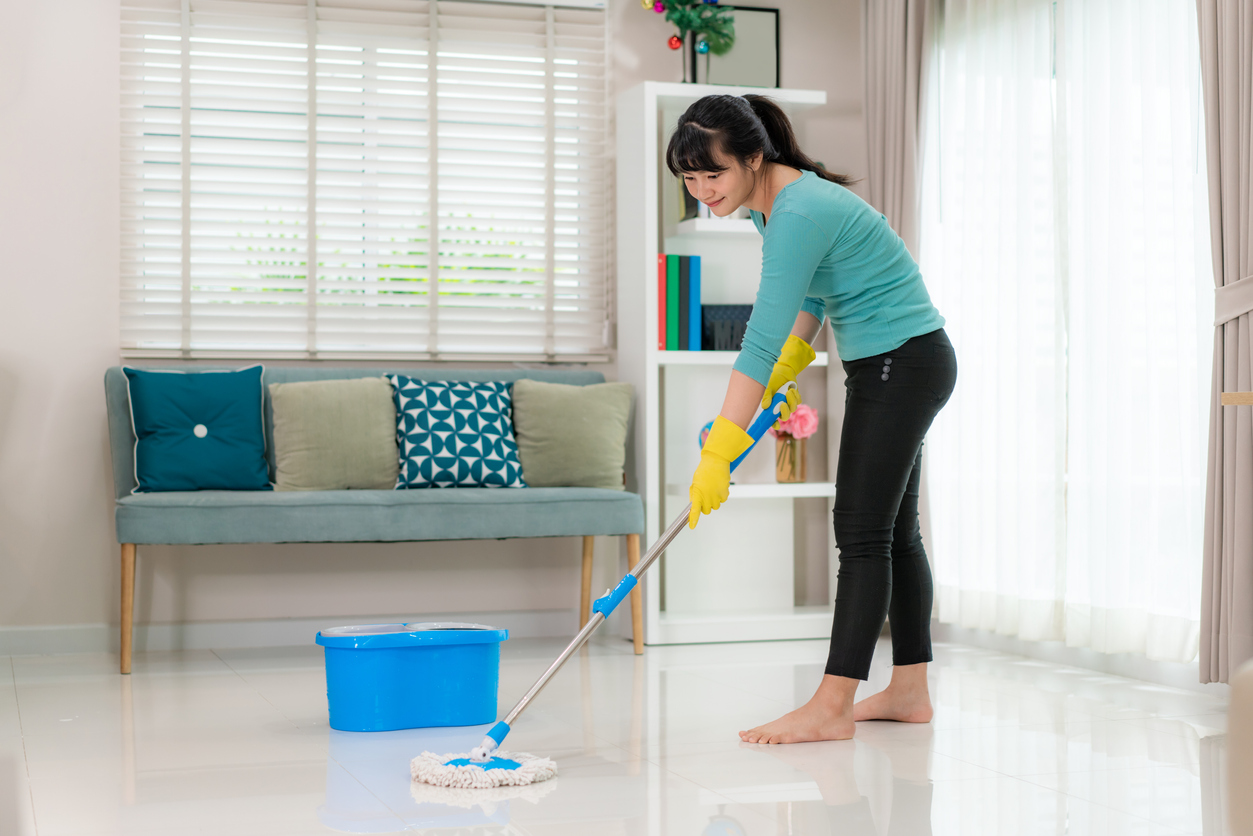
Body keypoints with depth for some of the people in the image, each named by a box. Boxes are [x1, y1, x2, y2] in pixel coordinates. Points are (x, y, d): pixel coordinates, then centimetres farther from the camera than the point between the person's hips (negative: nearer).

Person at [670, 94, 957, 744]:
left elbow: (761, 343, -28)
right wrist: (787, 372, 10)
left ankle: (832, 709, -10)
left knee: (862, 531, -11)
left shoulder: (798, 213, -25)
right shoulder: (776, 201, 5)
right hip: (893, 367, 10)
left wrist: (717, 455, -28)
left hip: (902, 365, -10)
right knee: (893, 528, 12)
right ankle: (909, 690, 19)